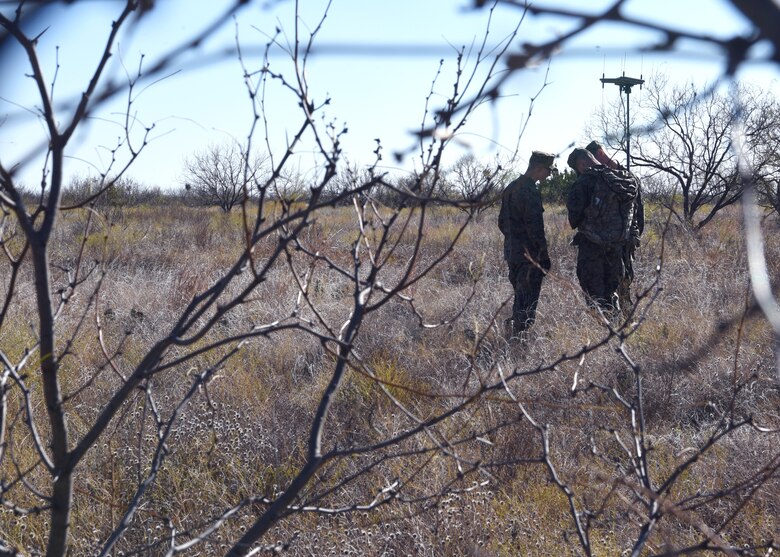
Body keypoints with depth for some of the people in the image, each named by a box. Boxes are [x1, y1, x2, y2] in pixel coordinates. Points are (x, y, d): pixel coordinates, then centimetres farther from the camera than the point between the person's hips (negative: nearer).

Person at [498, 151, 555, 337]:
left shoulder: (510, 189, 13)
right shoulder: (531, 191, -17)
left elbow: (502, 222, 19)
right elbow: (535, 227, -20)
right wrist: (544, 255, -16)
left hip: (511, 252, 9)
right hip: (529, 256, -9)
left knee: (519, 298, 17)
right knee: (529, 301, -5)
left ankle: (516, 334, 20)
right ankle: (523, 334, -6)